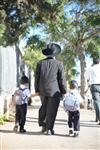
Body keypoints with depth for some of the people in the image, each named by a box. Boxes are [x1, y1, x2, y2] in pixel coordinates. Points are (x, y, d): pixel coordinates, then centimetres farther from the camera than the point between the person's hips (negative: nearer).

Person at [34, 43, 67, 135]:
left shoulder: (40, 63, 0)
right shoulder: (59, 64, -10)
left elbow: (37, 77, 5)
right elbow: (62, 79, -8)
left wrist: (37, 89, 15)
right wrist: (64, 91, 2)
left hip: (43, 90, 4)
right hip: (54, 91, -4)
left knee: (43, 108, 21)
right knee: (51, 110, 3)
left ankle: (43, 125, 25)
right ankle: (49, 129, 5)